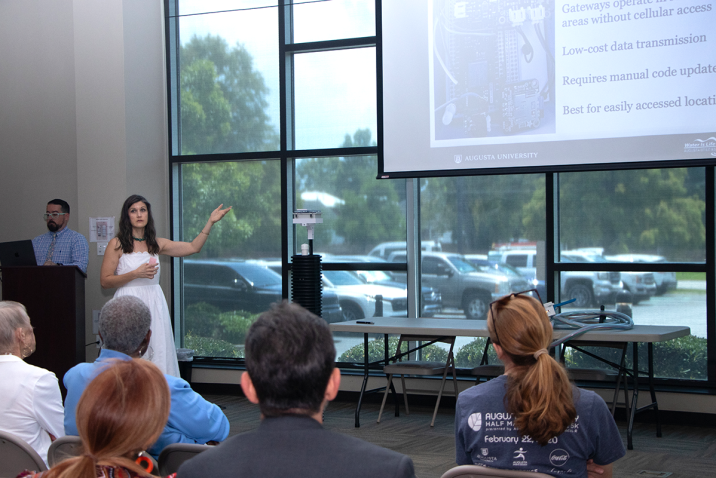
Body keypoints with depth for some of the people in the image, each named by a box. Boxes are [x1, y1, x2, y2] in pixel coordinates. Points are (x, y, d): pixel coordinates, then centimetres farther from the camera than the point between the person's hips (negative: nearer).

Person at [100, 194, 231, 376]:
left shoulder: (156, 244, 12)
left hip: (155, 305, 4)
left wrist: (210, 222, 10)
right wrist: (136, 274, -11)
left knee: (158, 353, -1)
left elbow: (193, 247, 14)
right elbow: (105, 281, -3)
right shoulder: (117, 244, 1)